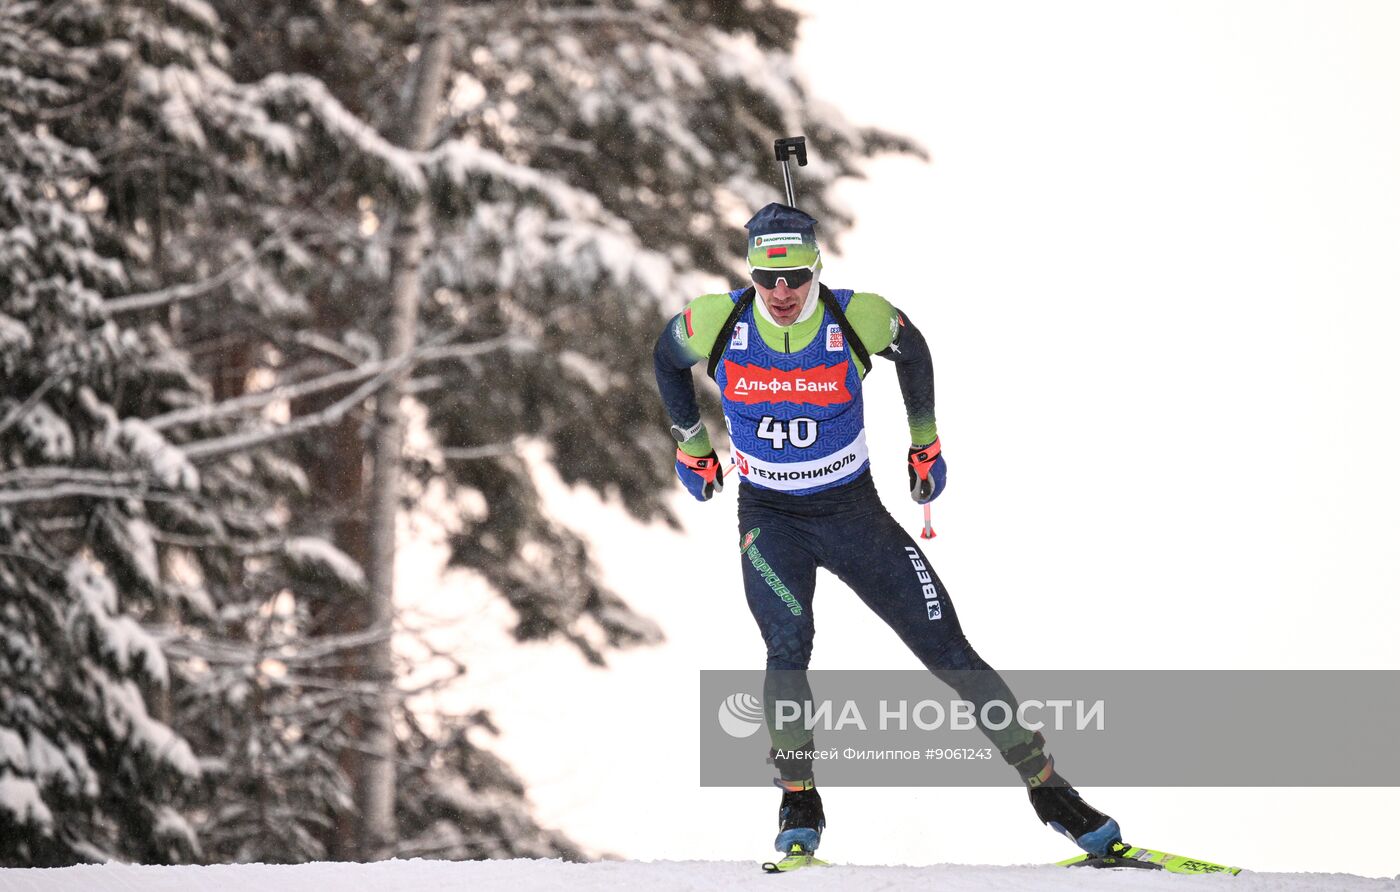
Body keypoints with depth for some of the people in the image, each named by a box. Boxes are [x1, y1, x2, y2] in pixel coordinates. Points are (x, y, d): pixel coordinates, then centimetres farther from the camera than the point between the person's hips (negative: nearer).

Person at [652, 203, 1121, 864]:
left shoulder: (859, 319, -18)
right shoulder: (716, 323, -16)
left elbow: (912, 350, 6)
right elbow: (667, 357, 8)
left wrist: (925, 443, 13)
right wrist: (691, 446, 14)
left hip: (853, 511, 0)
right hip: (770, 517, 0)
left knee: (947, 648, -3)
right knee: (788, 644, -26)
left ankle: (1046, 787, 6)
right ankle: (799, 804, -9)